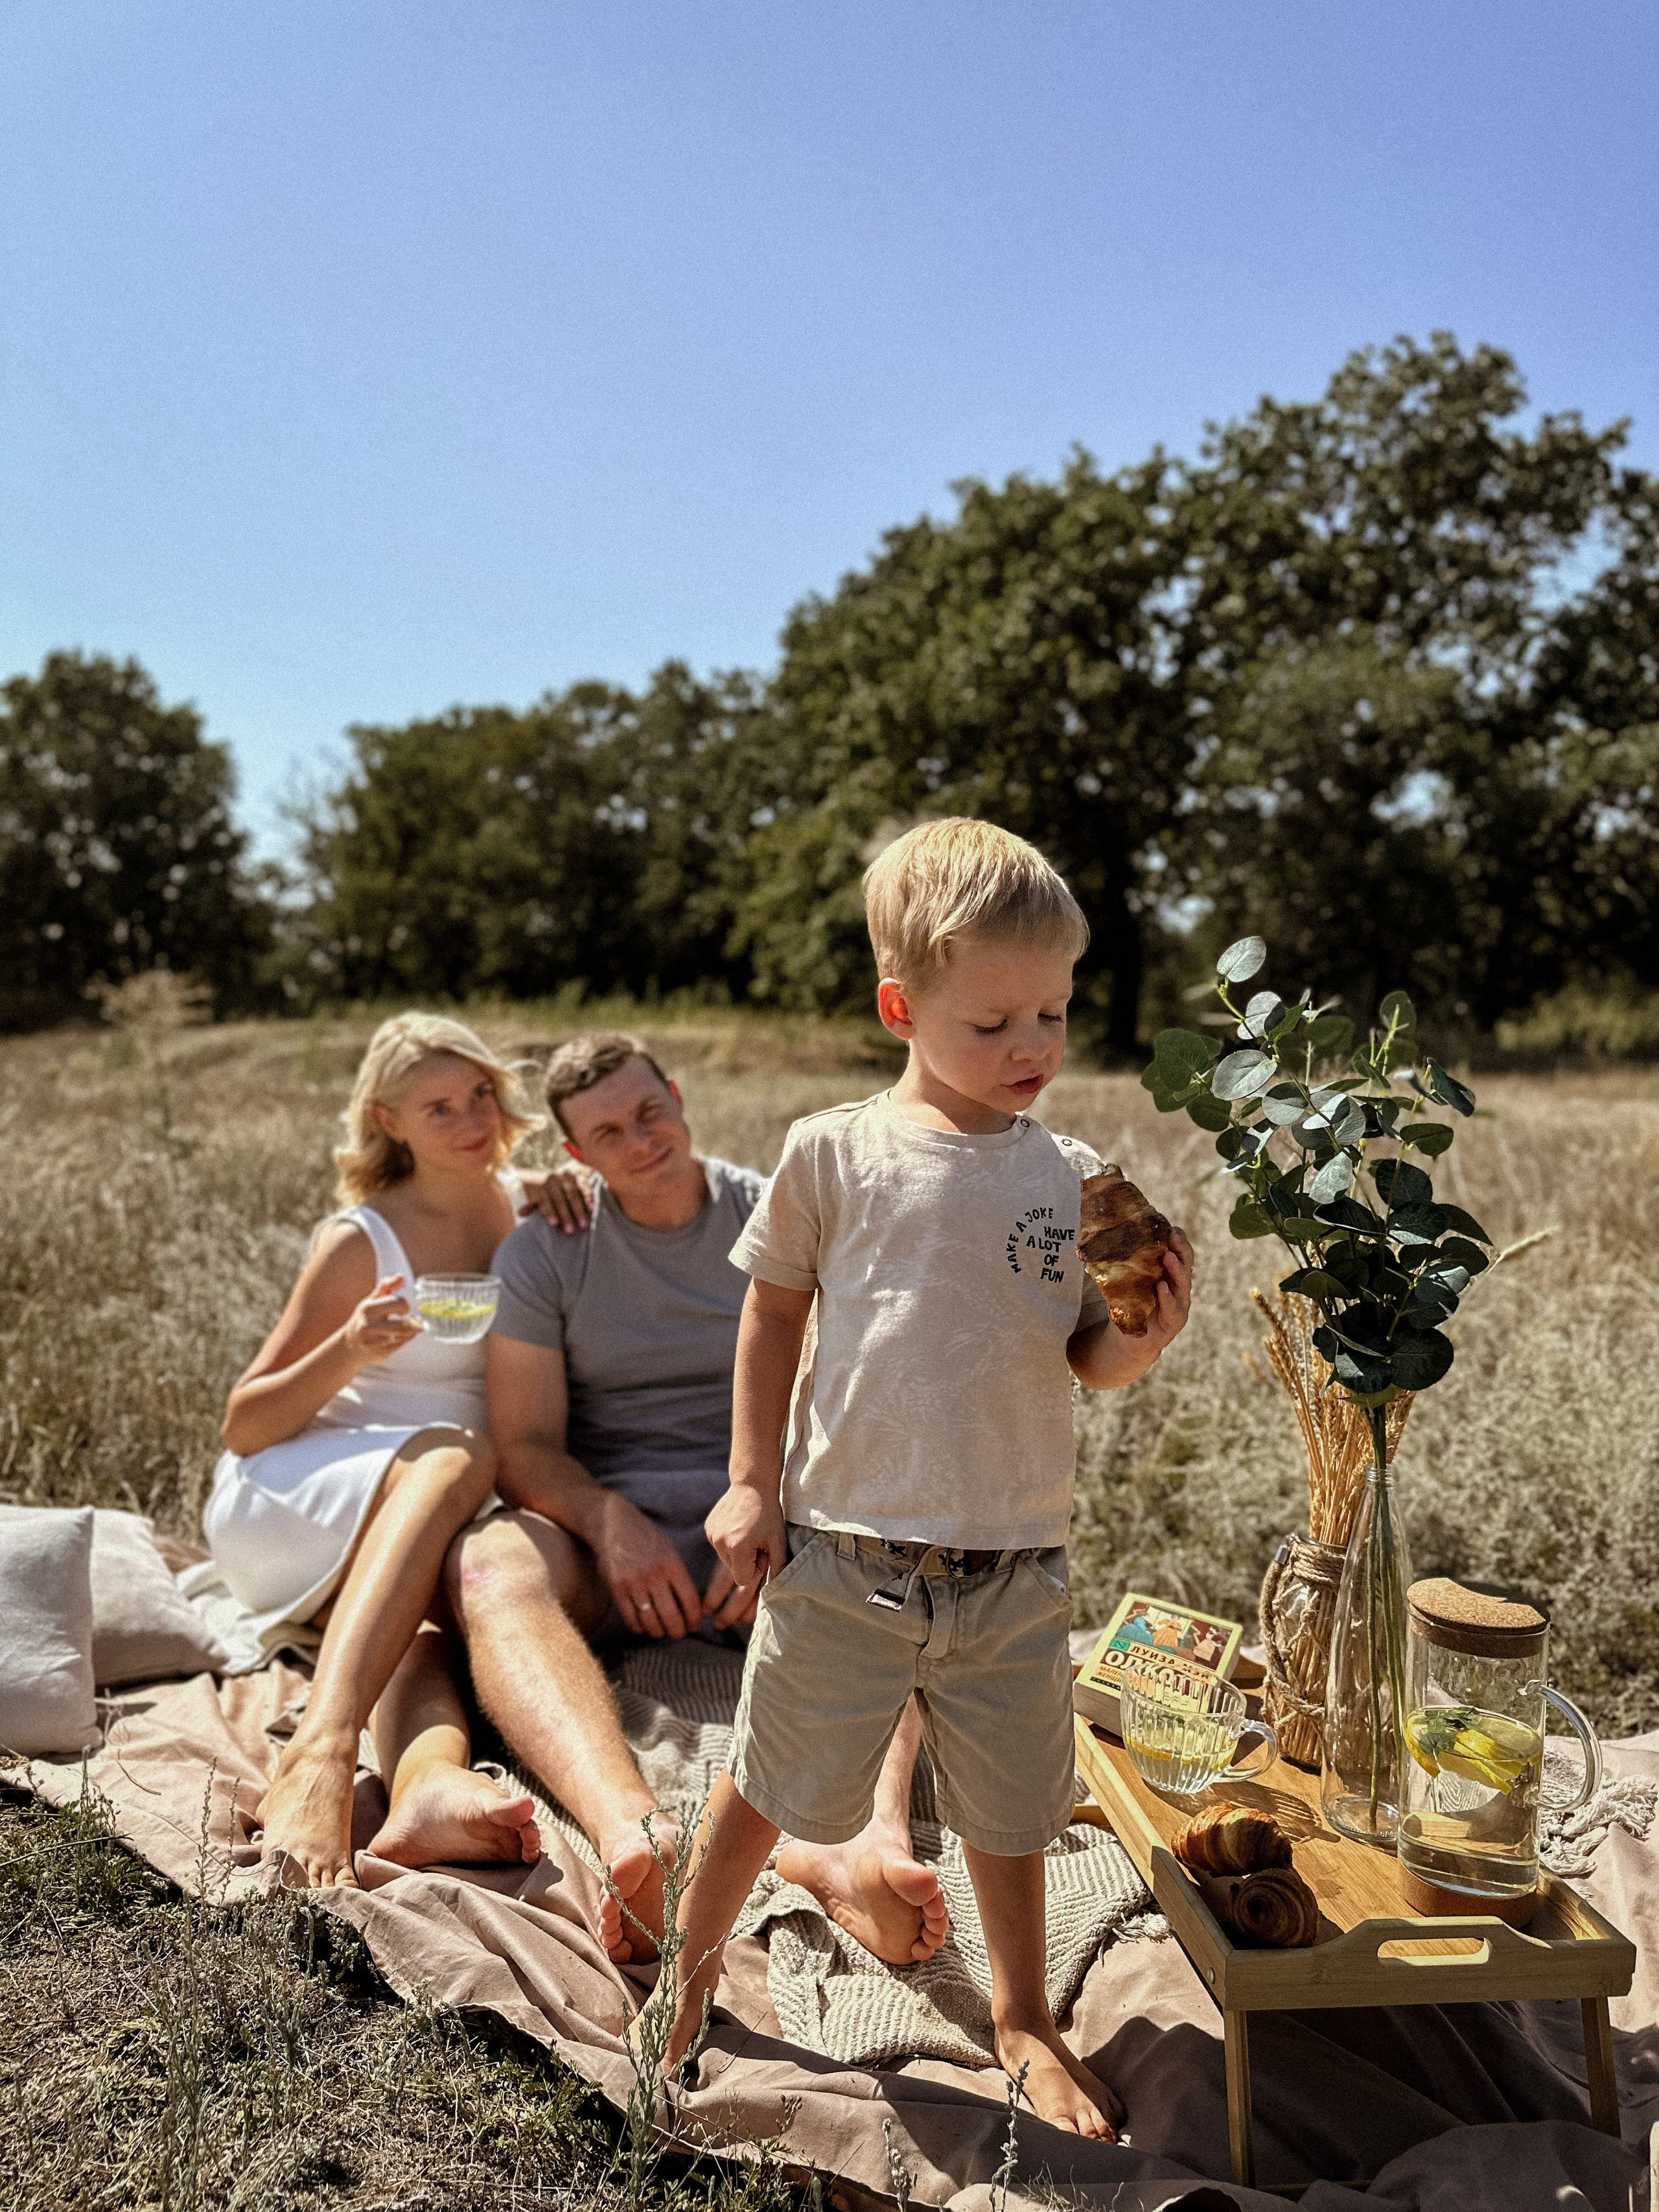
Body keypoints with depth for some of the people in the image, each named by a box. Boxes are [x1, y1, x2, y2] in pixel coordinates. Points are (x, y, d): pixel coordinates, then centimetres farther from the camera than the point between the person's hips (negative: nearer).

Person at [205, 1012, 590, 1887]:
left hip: (421, 1523, 4)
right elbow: (242, 1427, -6)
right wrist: (349, 1351, -26)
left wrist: (562, 1185, -1)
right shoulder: (360, 1241, -8)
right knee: (456, 1455, -37)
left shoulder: (526, 1206, 6)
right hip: (286, 1499, -3)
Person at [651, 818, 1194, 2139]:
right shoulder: (836, 1154, -8)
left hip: (1014, 1566, 2)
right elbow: (773, 1315, 3)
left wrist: (1149, 1335, -18)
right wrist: (752, 1484, 1)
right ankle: (689, 1970, 43)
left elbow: (1090, 1364, 3)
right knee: (771, 1787, 15)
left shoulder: (1074, 1176, -1)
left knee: (1010, 1810, 19)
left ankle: (1022, 2017, 45)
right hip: (843, 1553, -2)